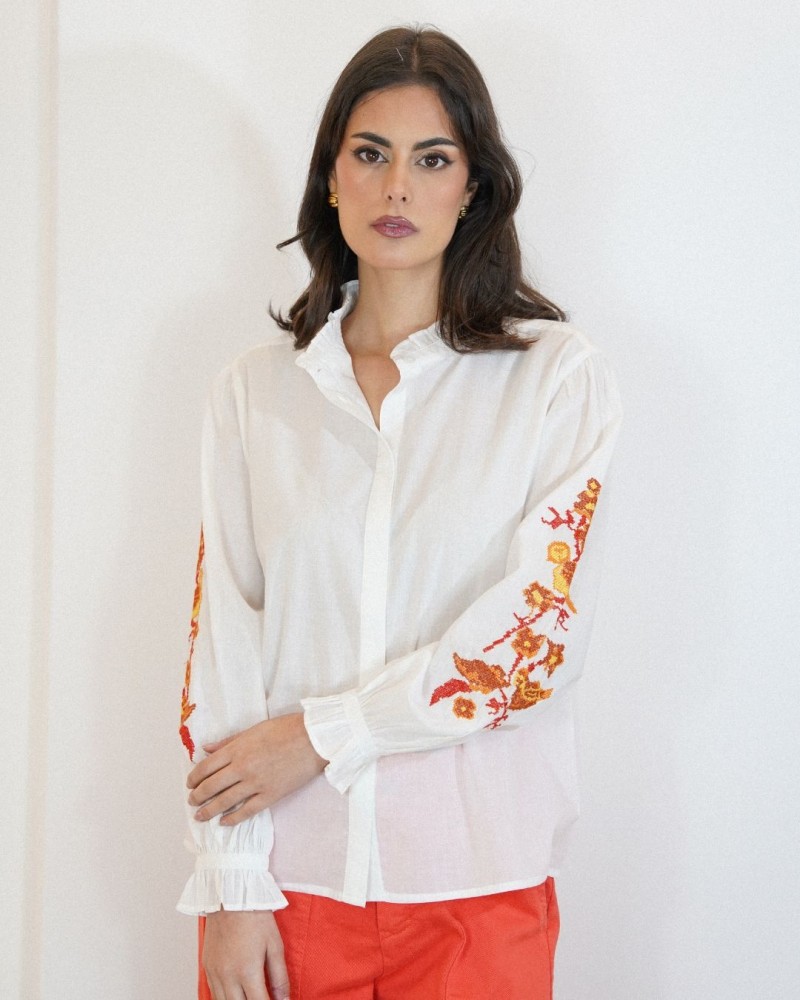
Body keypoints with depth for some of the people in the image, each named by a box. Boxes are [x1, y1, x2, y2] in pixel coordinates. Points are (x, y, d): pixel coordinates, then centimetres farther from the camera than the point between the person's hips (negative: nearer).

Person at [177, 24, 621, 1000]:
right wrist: (232, 884, -6)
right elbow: (222, 635, 1)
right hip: (292, 872, 2)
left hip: (477, 883, -1)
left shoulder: (559, 375, -1)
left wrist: (321, 734, -11)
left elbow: (540, 633, -10)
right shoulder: (255, 390, 5)